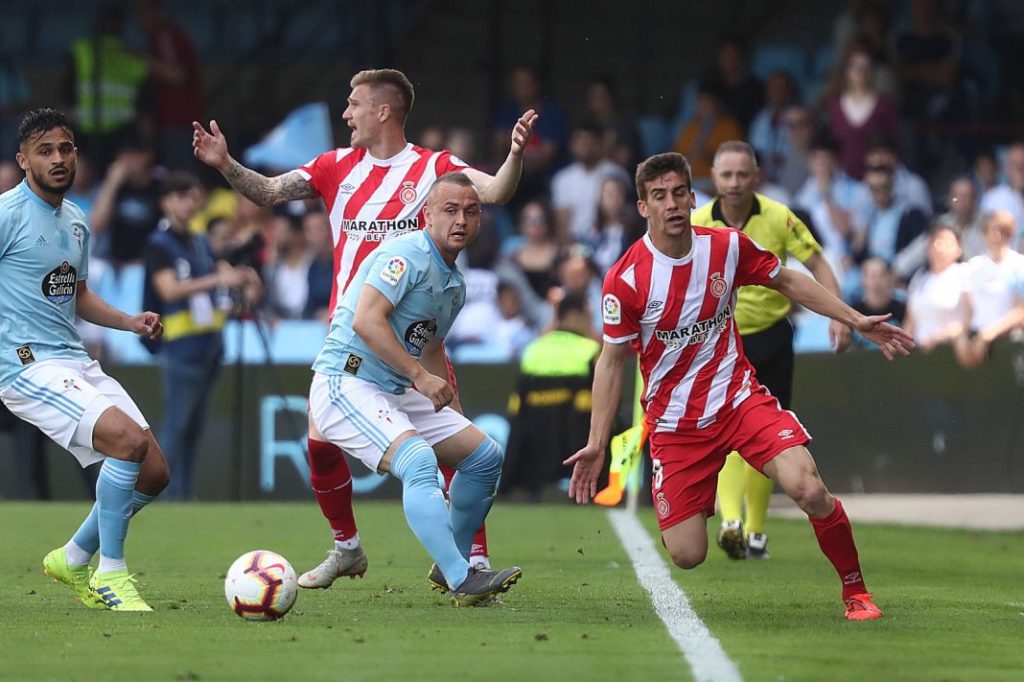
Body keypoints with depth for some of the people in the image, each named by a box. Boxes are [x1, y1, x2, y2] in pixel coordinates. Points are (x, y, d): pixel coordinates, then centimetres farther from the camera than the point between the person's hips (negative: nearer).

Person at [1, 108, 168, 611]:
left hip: (76, 362, 9)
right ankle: (110, 575, -14)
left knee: (153, 473, 4)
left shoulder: (75, 221, 16)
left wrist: (129, 322, 13)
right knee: (129, 439, -27)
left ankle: (74, 560, 23)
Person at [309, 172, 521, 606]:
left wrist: (448, 406, 22)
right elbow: (366, 321, -27)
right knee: (419, 460, -30)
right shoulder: (407, 255, -15)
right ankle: (461, 582, -37)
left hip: (397, 394, 10)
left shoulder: (455, 284, 16)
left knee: (486, 456, 10)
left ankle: (450, 567, 20)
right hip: (345, 385, -10)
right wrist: (420, 376, -26)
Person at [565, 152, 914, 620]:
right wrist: (597, 444, -7)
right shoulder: (625, 280, -14)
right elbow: (612, 360, -4)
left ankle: (855, 590, -3)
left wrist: (856, 320, 9)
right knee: (686, 556, -7)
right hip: (674, 421, -1)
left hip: (738, 397, 1)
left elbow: (787, 281, 13)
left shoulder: (728, 247, -6)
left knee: (808, 488, -25)